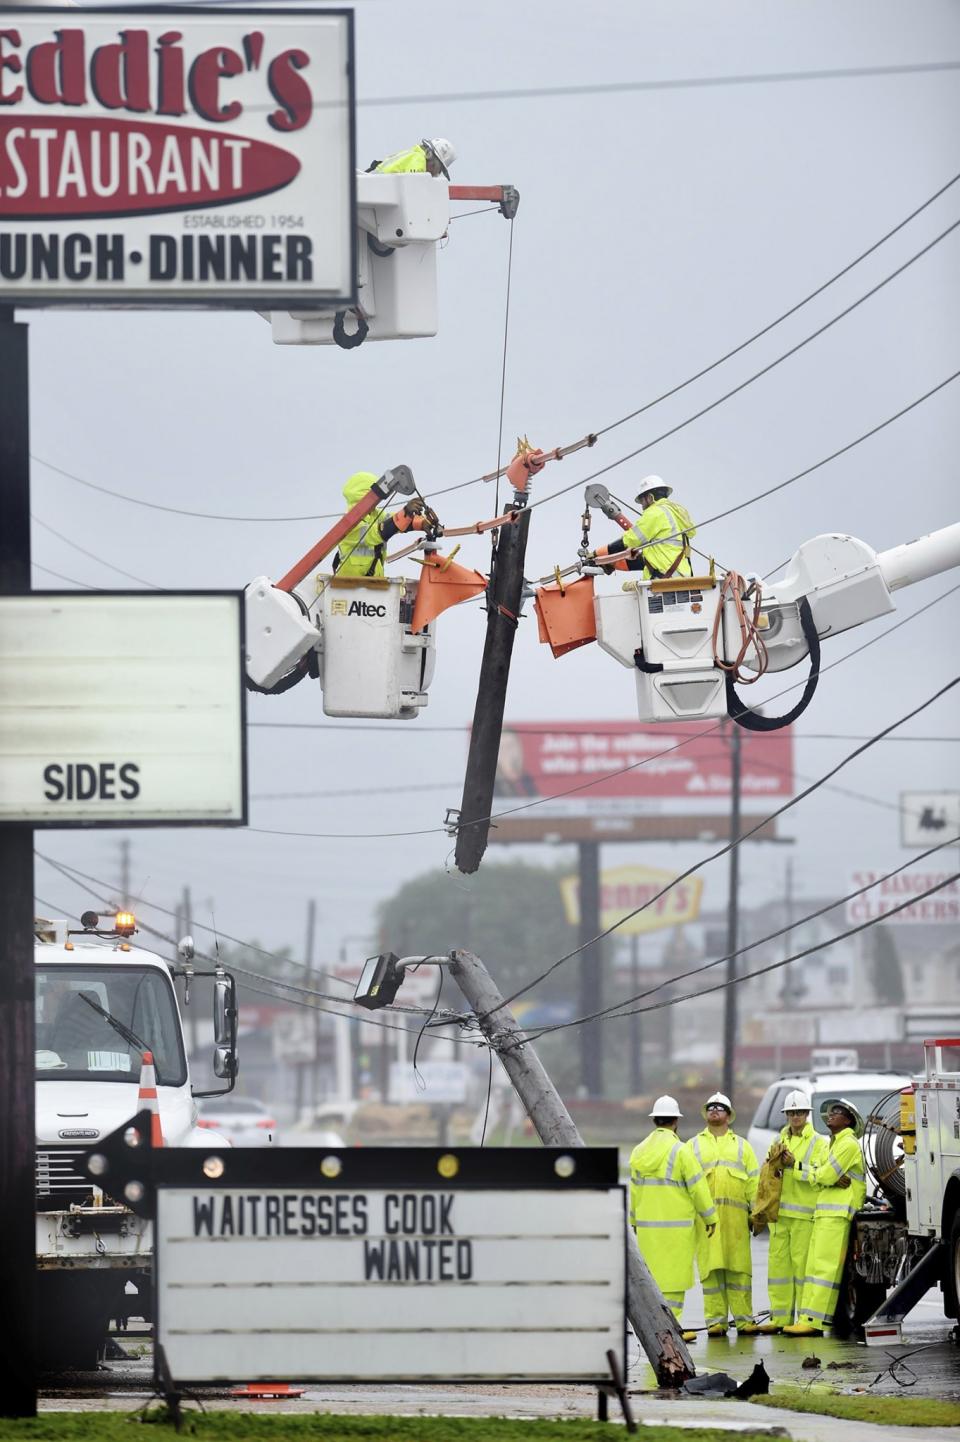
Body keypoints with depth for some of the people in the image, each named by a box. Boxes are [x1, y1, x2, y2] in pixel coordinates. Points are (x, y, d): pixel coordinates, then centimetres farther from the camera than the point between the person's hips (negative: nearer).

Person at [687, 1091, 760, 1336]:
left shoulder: (741, 1146, 18)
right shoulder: (693, 1146, 17)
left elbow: (754, 1182, 13)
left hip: (736, 1214, 0)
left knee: (739, 1267, -3)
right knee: (711, 1267, -4)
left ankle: (743, 1318, 0)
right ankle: (716, 1320, -2)